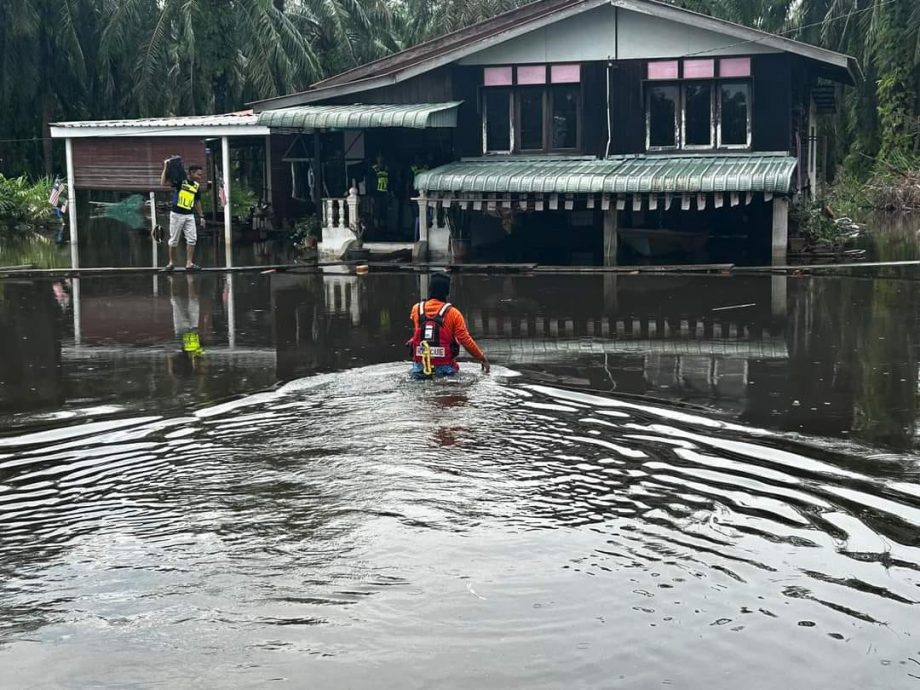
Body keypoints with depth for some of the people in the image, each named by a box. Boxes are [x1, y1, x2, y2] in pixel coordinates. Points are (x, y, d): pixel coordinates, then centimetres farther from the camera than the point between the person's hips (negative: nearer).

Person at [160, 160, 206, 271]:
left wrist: (201, 216, 16)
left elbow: (197, 201, 18)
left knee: (192, 239, -3)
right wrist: (165, 168, -20)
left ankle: (189, 263, 1)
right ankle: (171, 263, 14)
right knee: (174, 239, 2)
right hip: (177, 214, -5)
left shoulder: (197, 185, 9)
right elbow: (163, 183, -18)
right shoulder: (180, 180, -9)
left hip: (189, 215, 5)